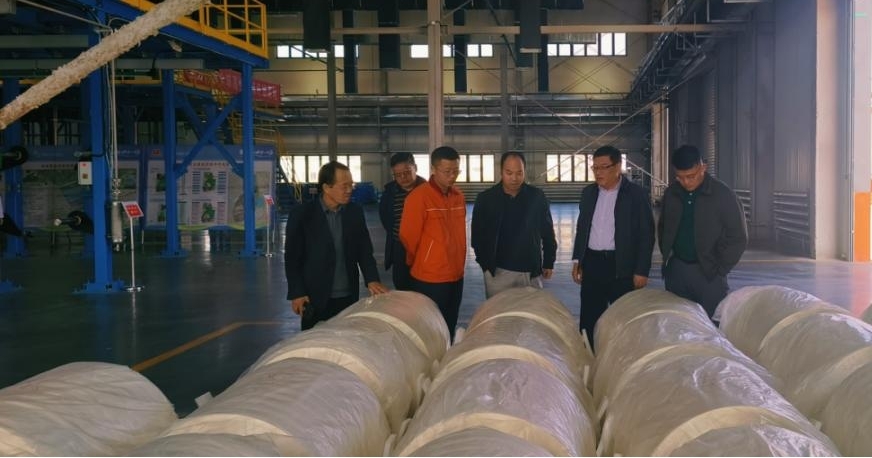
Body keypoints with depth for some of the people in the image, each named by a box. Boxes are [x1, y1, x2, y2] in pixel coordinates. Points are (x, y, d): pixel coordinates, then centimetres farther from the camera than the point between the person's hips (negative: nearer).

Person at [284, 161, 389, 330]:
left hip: (348, 297, 3)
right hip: (315, 298, -3)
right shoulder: (302, 214, -7)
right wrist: (296, 293, -8)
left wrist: (371, 279, -9)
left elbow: (364, 250, 6)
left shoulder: (355, 212, 4)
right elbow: (292, 257, -5)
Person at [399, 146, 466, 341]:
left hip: (456, 276, 6)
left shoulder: (458, 196, 6)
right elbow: (409, 237, -10)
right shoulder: (419, 196, -14)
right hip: (430, 279, -6)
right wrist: (422, 264, 4)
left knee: (449, 330, 16)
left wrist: (457, 264, 16)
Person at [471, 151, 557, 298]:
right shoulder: (485, 198, -1)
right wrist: (485, 263, -1)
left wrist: (549, 262, 8)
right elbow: (477, 235, 4)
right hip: (497, 271, -1)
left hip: (531, 271, 1)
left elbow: (547, 232, 9)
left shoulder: (537, 197, 1)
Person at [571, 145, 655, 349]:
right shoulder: (588, 193, 10)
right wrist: (577, 260, 11)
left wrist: (641, 271, -11)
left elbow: (646, 234, -7)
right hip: (592, 264, 5)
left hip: (622, 266, -5)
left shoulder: (636, 194, -6)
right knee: (589, 320, 8)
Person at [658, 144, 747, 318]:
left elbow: (738, 238, -6)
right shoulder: (671, 193, 5)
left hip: (708, 274, -4)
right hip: (675, 270, 4)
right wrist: (667, 255, 9)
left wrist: (719, 270, -7)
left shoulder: (723, 196, -9)